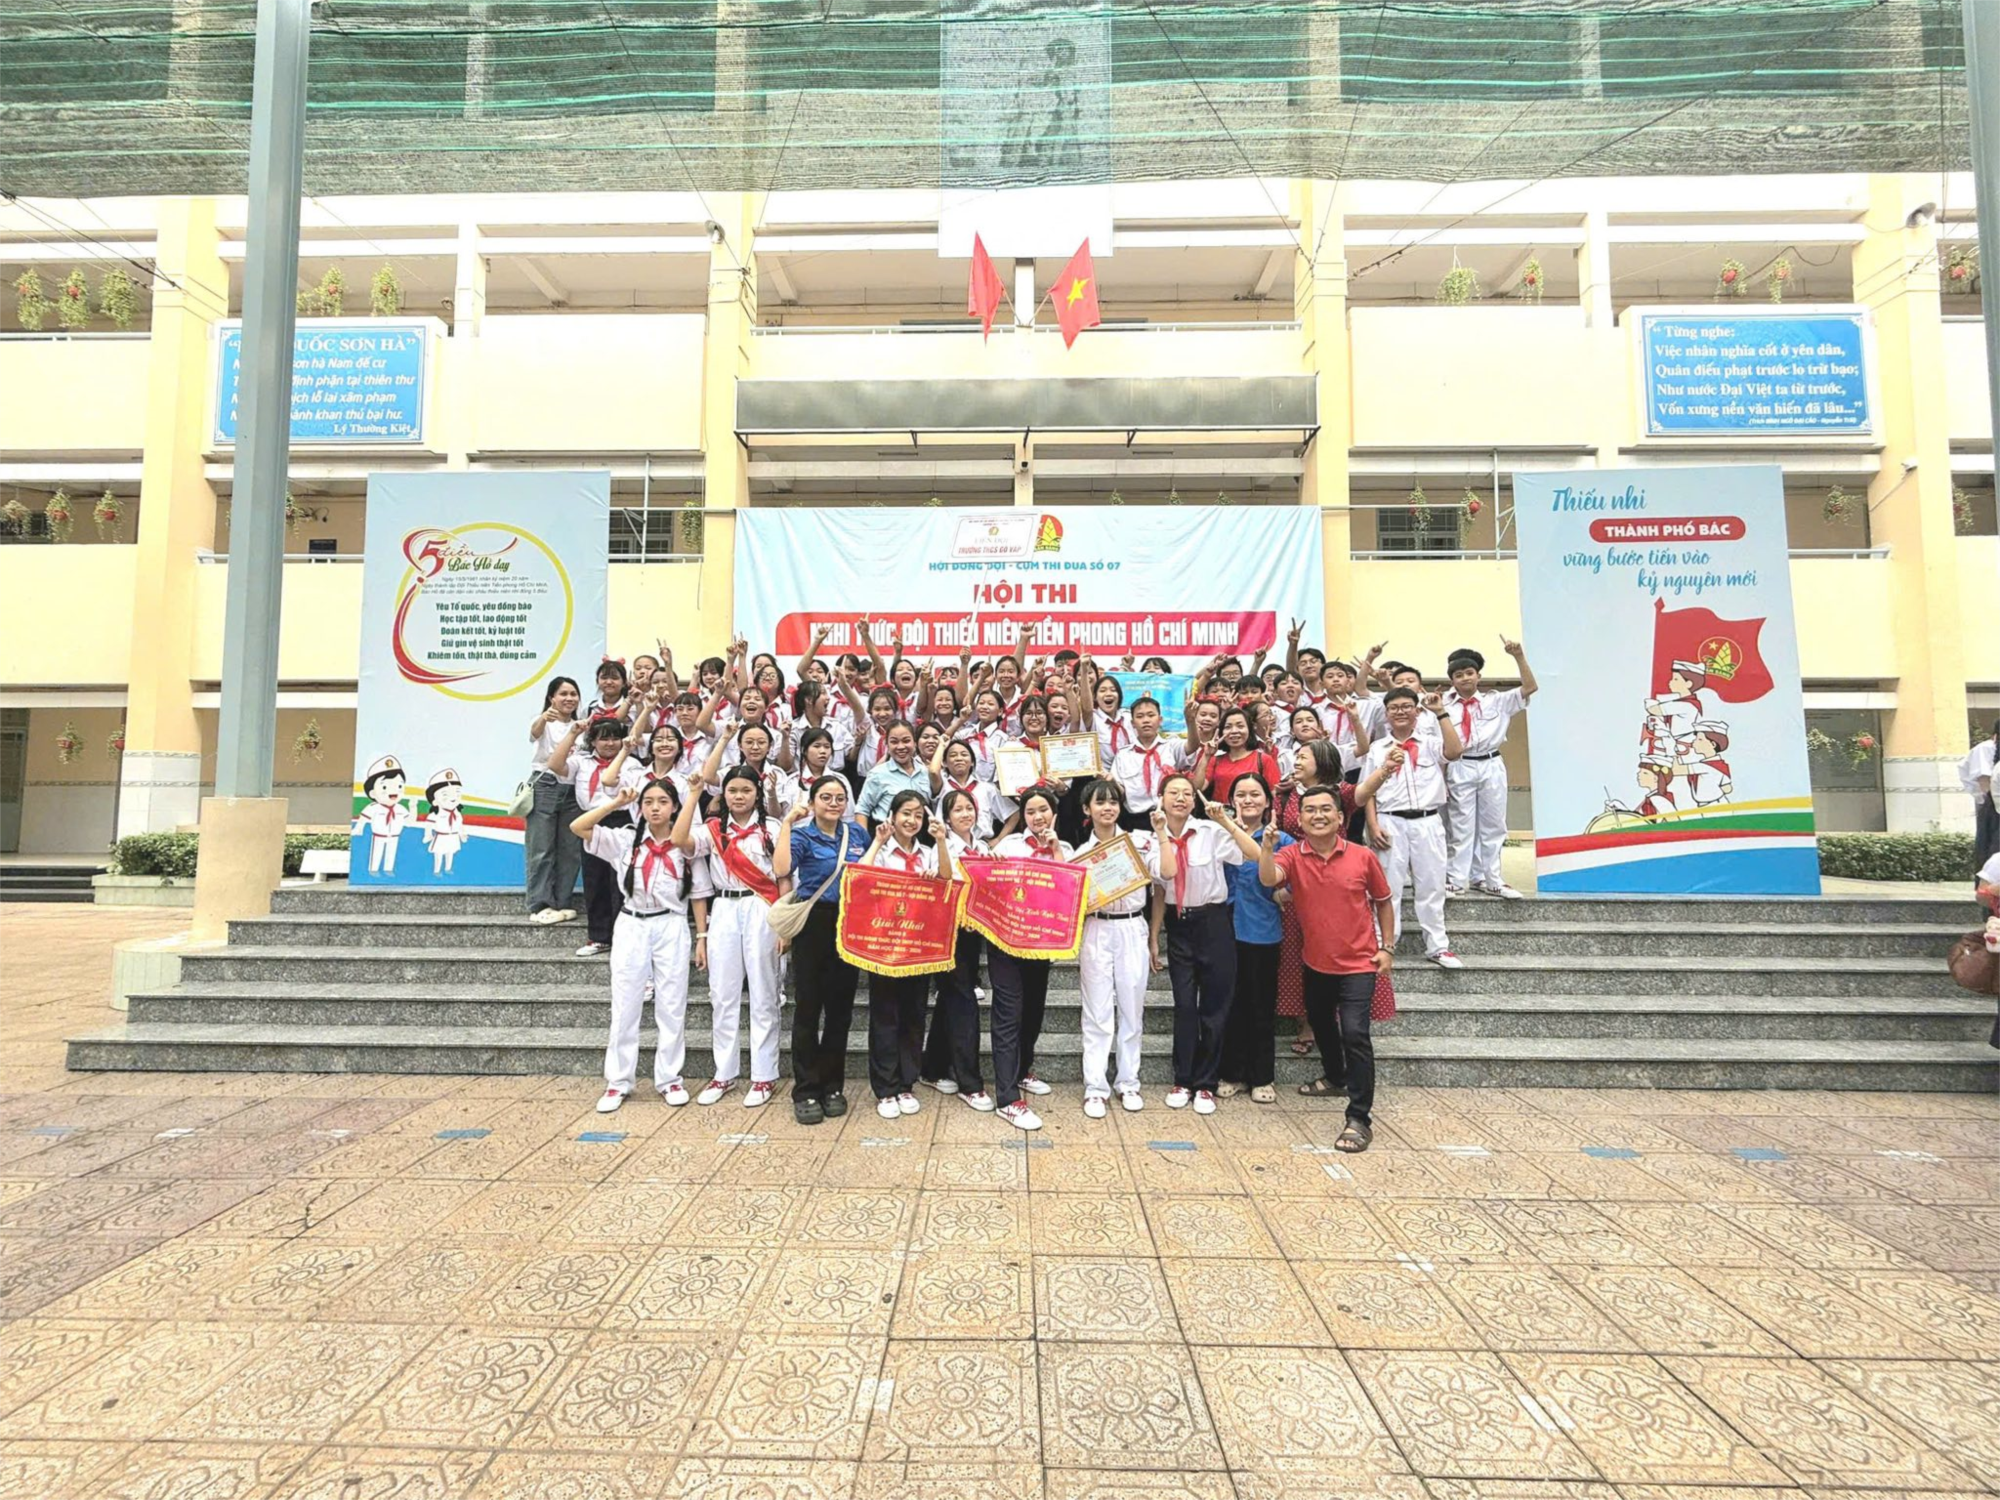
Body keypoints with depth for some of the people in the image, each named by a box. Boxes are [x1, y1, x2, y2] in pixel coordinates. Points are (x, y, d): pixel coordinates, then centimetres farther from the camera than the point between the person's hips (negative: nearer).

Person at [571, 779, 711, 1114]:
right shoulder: (625, 839, 3)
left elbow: (698, 895, 3)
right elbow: (577, 827, -7)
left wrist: (702, 937, 0)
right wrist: (616, 803, -10)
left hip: (671, 928, -1)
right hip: (631, 927, 1)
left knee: (672, 1007, 5)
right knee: (624, 1007, 6)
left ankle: (669, 1078, 16)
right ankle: (618, 1081, 16)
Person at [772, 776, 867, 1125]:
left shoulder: (857, 834, 9)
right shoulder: (802, 836, -4)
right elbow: (781, 870, -25)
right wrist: (787, 823, -21)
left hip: (849, 926, 4)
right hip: (813, 925, -4)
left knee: (840, 1008, 9)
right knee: (808, 1008, 0)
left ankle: (832, 1086, 20)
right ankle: (806, 1091, 8)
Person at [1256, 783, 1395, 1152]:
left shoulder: (1363, 858, -9)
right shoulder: (1292, 856, -8)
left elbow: (1383, 902, 5)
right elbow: (1268, 878, -29)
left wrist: (1387, 947, 1)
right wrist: (1266, 844, -44)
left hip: (1358, 962, -4)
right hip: (1316, 962, 4)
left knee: (1354, 1033, -17)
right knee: (1321, 1024, 24)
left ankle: (1360, 1118, -10)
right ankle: (1334, 1077, 52)